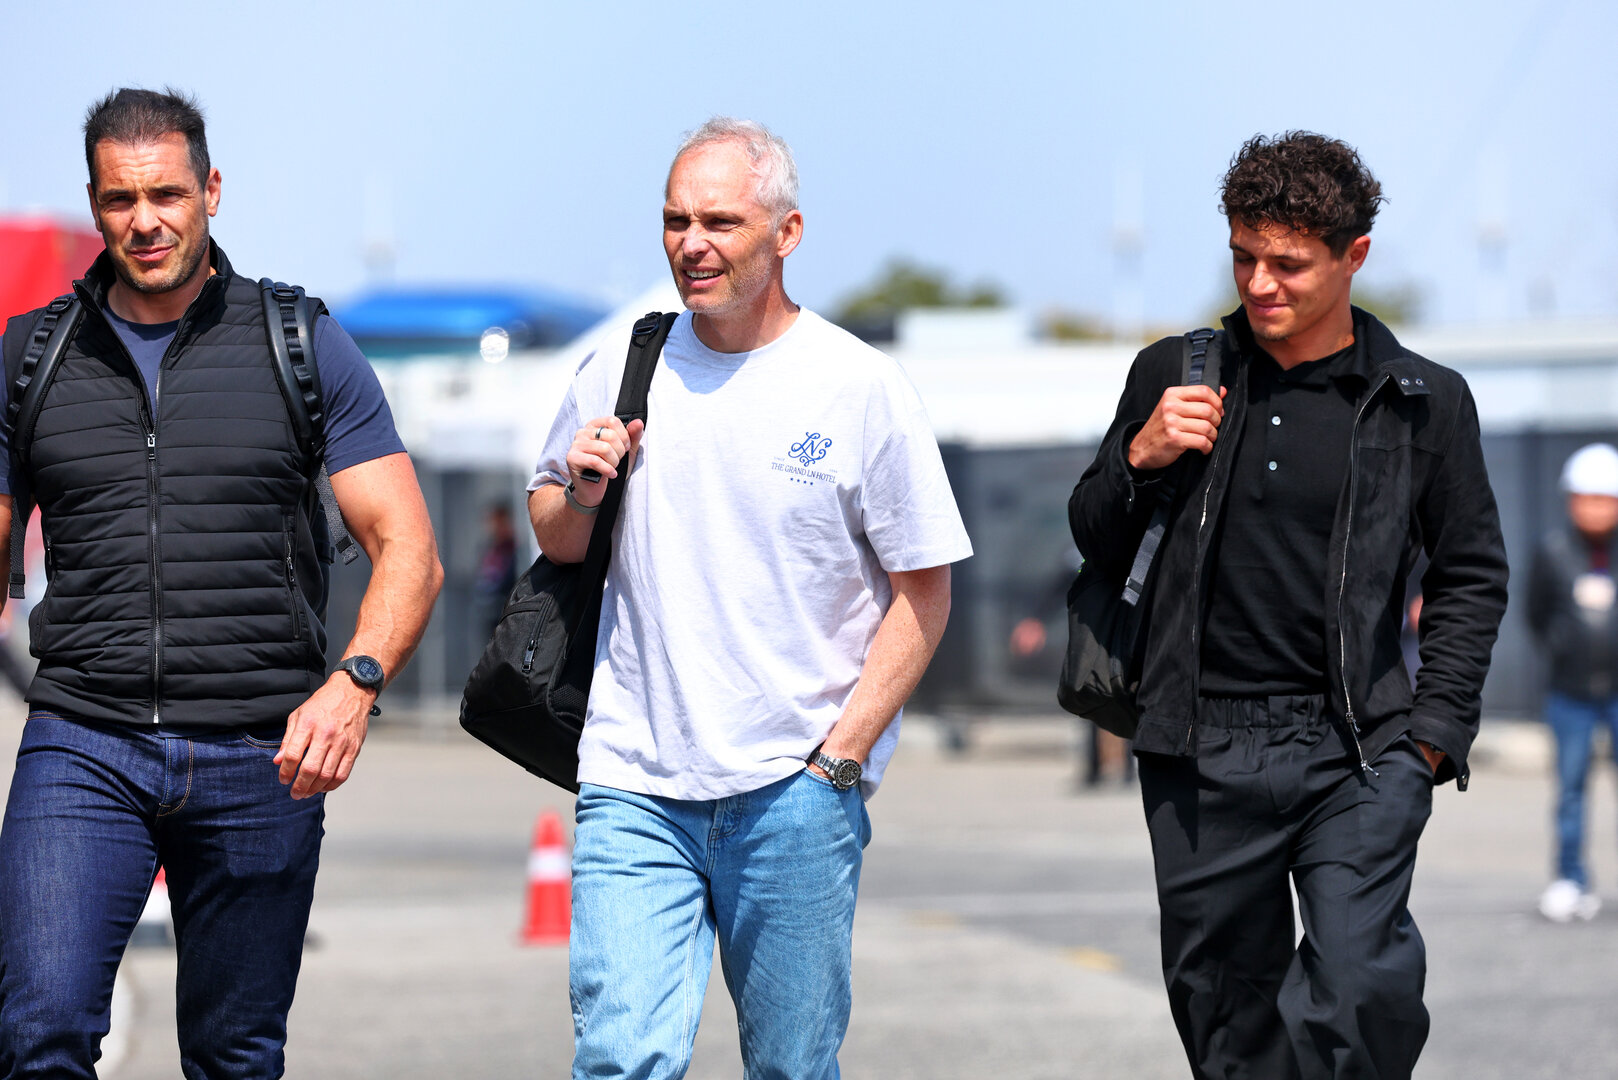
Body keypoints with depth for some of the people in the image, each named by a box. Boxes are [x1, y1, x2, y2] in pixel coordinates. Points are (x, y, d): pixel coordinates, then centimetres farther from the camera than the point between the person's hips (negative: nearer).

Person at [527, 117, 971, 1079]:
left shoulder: (862, 389, -3)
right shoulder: (622, 370, 7)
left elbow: (924, 592, -1)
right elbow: (555, 542, 20)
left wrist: (839, 757, -8)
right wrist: (580, 493, -4)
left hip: (795, 795, -2)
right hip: (635, 787, 2)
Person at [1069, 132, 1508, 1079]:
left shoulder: (1425, 403, 3)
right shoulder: (1175, 376, 7)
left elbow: (1473, 574, 11)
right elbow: (1096, 541, 15)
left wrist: (1434, 732, 2)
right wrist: (1141, 458, -5)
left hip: (1359, 754, -2)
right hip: (1200, 754, 2)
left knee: (1362, 988, -19)